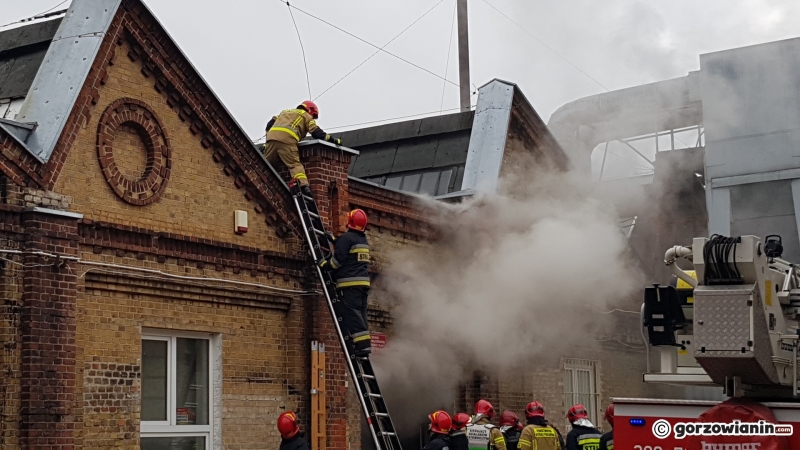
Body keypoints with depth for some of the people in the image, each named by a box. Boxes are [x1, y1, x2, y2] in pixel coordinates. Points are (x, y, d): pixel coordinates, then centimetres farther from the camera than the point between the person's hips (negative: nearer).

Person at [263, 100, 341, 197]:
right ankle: (303, 186, -28)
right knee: (295, 164, -10)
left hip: (272, 135, 5)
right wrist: (332, 140, 15)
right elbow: (316, 132, 10)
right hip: (287, 139, -5)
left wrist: (269, 140, 39)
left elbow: (270, 124, 32)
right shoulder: (306, 116, 23)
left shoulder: (285, 112, 40)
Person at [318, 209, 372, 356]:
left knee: (351, 313, -10)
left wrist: (325, 264, -1)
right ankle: (364, 344, 8)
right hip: (363, 282, 9)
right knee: (360, 313, 10)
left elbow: (339, 259, -15)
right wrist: (334, 240, 35)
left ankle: (362, 344, -18)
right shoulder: (363, 240, 18)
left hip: (349, 284, -9)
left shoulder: (347, 237, -9)